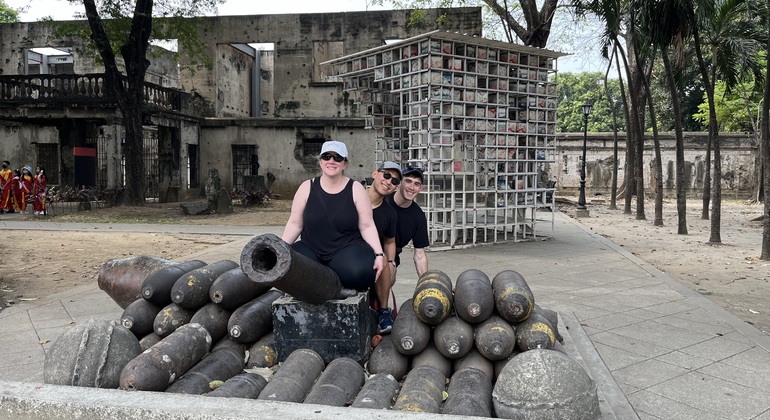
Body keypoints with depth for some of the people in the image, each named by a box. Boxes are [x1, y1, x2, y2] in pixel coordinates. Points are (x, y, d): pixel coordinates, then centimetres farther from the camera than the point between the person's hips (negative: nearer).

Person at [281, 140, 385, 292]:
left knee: (359, 272, -35)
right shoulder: (307, 187, 2)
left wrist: (379, 254, -14)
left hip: (347, 249, -2)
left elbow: (367, 226, -2)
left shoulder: (355, 189, -1)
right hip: (311, 249, 2)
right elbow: (295, 224, 4)